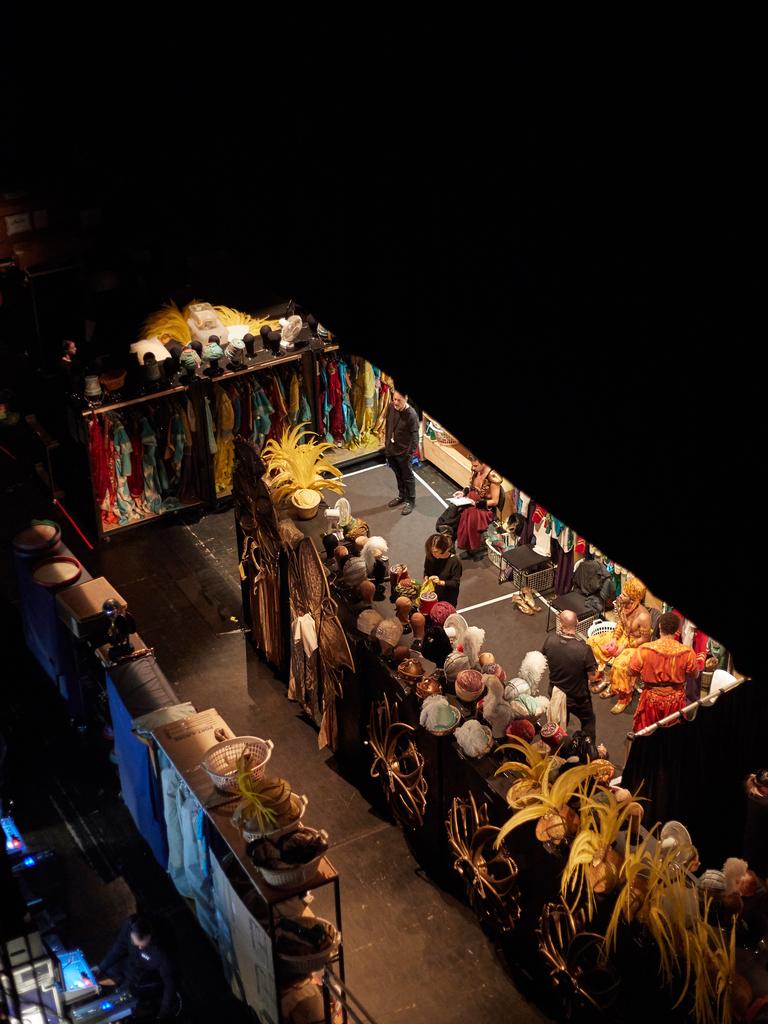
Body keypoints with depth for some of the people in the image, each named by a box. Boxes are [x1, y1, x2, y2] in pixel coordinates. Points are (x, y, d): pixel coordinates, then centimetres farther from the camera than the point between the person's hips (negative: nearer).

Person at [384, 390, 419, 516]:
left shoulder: (411, 415, -25)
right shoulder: (391, 407, -8)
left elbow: (414, 436, -20)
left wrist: (410, 452, -21)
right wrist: (386, 442, 14)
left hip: (403, 451, -6)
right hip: (391, 448, 6)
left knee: (407, 477, 11)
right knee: (398, 474, 24)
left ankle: (410, 501, 26)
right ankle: (402, 496, 42)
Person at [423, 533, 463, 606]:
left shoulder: (454, 562, -23)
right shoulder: (430, 557, -10)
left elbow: (456, 583, -19)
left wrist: (440, 582, -33)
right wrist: (426, 578, -14)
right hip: (432, 596, 4)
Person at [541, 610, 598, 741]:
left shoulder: (550, 640, -24)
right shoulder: (584, 649, -35)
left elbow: (543, 658, -1)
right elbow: (593, 676, -22)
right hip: (578, 699, -4)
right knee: (588, 720, 28)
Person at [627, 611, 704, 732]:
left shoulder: (643, 650, -23)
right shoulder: (687, 652, -21)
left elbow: (632, 672, -8)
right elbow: (695, 674, -4)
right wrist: (700, 660, 15)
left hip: (651, 699, -1)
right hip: (675, 700, 1)